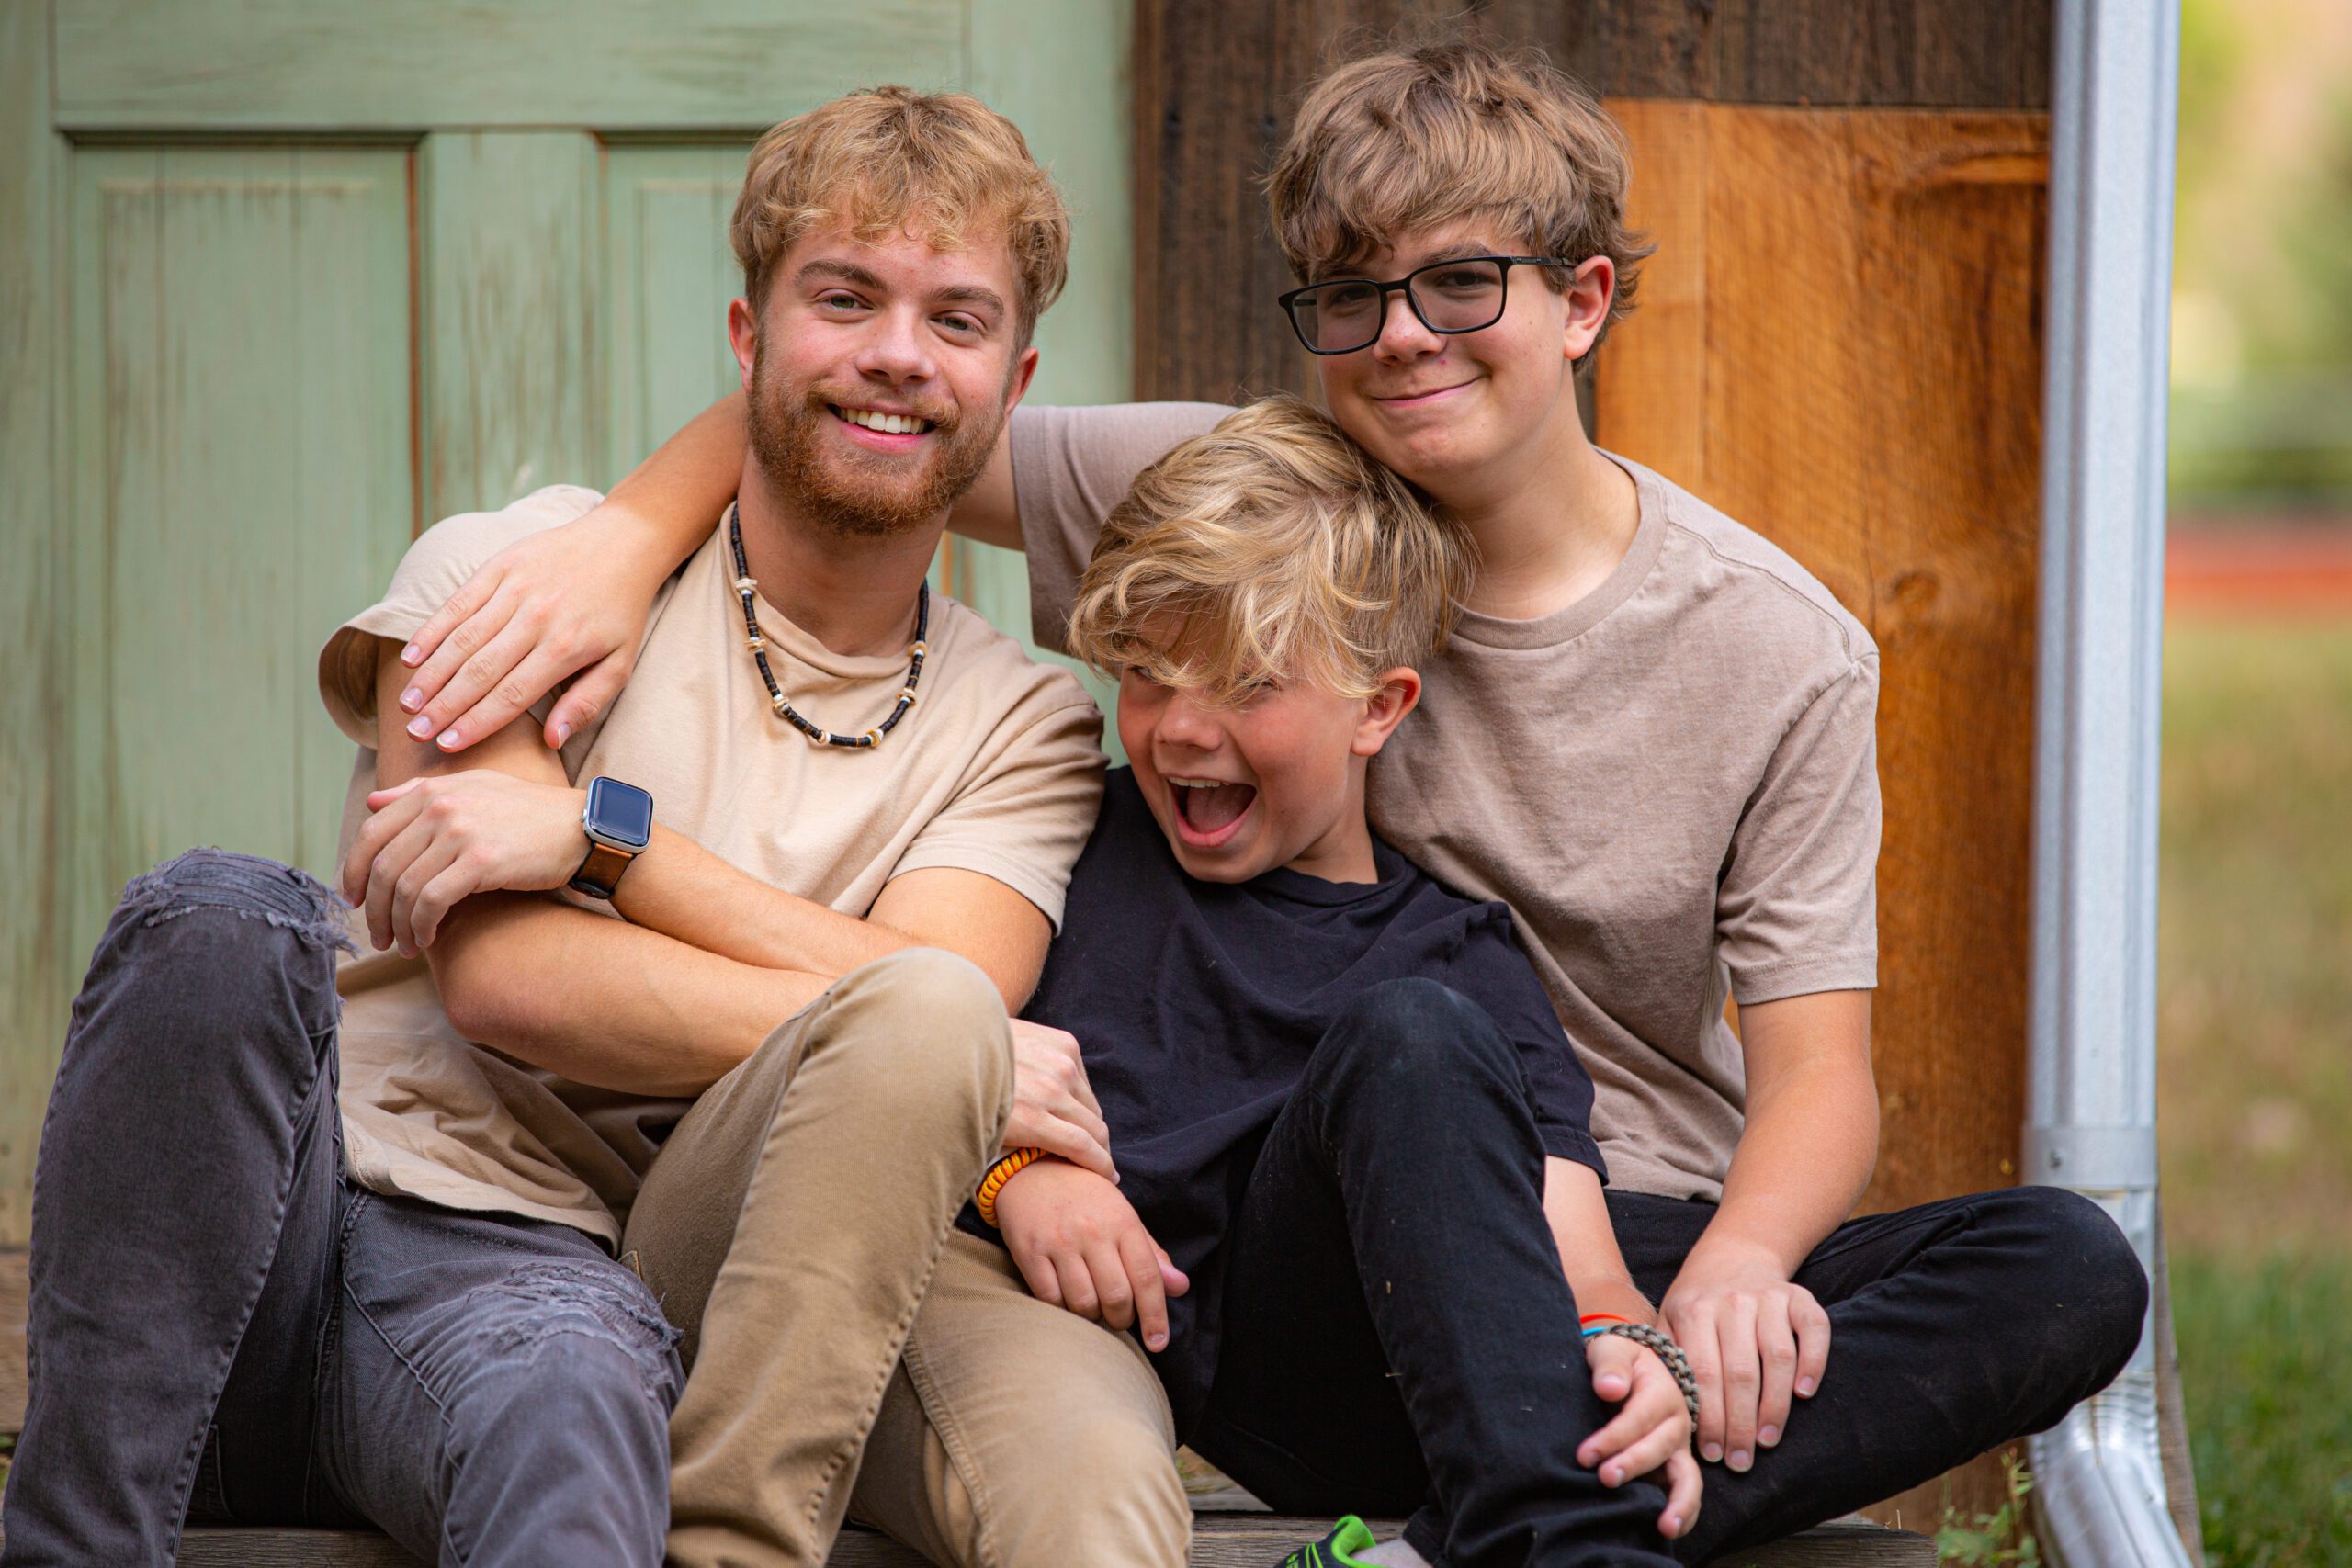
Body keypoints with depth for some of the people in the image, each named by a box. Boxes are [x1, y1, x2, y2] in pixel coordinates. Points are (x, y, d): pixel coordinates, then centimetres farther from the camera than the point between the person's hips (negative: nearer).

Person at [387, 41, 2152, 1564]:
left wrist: (1736, 1265, -30)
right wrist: (630, 537, -17)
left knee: (2070, 1272, -26)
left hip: (1649, 1238, 1)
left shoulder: (1781, 651, 0)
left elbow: (1818, 1070, -6)